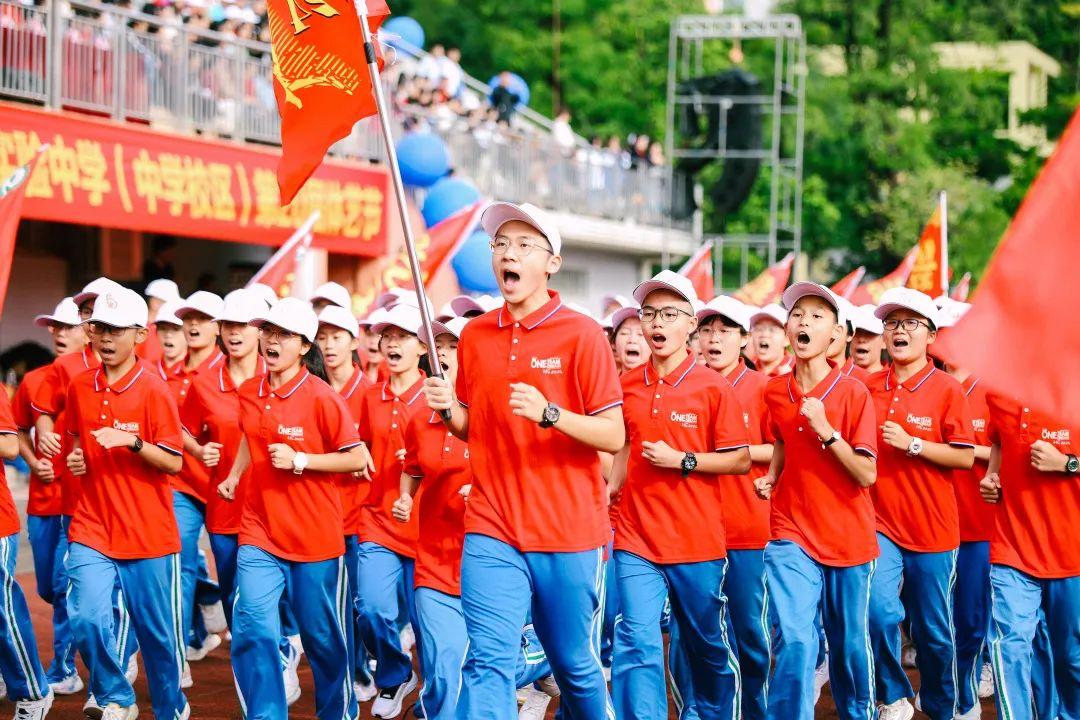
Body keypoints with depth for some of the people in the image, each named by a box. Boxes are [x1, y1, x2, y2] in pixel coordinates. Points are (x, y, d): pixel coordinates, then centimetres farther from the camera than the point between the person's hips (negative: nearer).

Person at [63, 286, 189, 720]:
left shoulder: (153, 390, -9)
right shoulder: (80, 389, 6)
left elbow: (173, 462, -10)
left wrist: (132, 442, -25)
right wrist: (76, 458, 2)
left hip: (147, 532, -4)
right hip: (92, 527, 4)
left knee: (156, 630, 5)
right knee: (86, 619, -12)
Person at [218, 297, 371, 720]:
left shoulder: (321, 398, -13)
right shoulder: (249, 392, 3)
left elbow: (358, 459, -11)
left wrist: (299, 460, -18)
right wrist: (234, 475, 12)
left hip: (314, 535, -3)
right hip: (259, 532, 3)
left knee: (322, 636, 10)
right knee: (252, 627, -12)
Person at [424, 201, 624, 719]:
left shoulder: (581, 334, -6)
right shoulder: (474, 336, 8)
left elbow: (614, 436, -8)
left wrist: (548, 413, -23)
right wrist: (448, 410, -4)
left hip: (569, 531, -3)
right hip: (492, 527, 3)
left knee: (575, 665, 10)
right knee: (487, 661, -8)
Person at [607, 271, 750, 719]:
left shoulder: (713, 387, -5)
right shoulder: (628, 385, 6)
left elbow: (741, 461, -5)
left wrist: (681, 460, -14)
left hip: (697, 542, -2)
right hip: (636, 538, 2)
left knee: (707, 644, 13)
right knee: (636, 643, -9)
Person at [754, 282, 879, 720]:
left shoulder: (854, 394, -9)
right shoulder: (775, 392, 2)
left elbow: (867, 475, -13)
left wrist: (827, 431, -23)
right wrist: (770, 477, 7)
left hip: (847, 536, -1)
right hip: (791, 535, 1)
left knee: (848, 644, 12)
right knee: (795, 642, -15)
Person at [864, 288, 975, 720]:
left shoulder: (947, 390, -4)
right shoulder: (869, 389, 6)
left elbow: (965, 457, -8)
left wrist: (912, 444, -16)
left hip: (931, 526, -2)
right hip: (879, 522, 2)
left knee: (934, 631, 7)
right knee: (879, 610, -19)